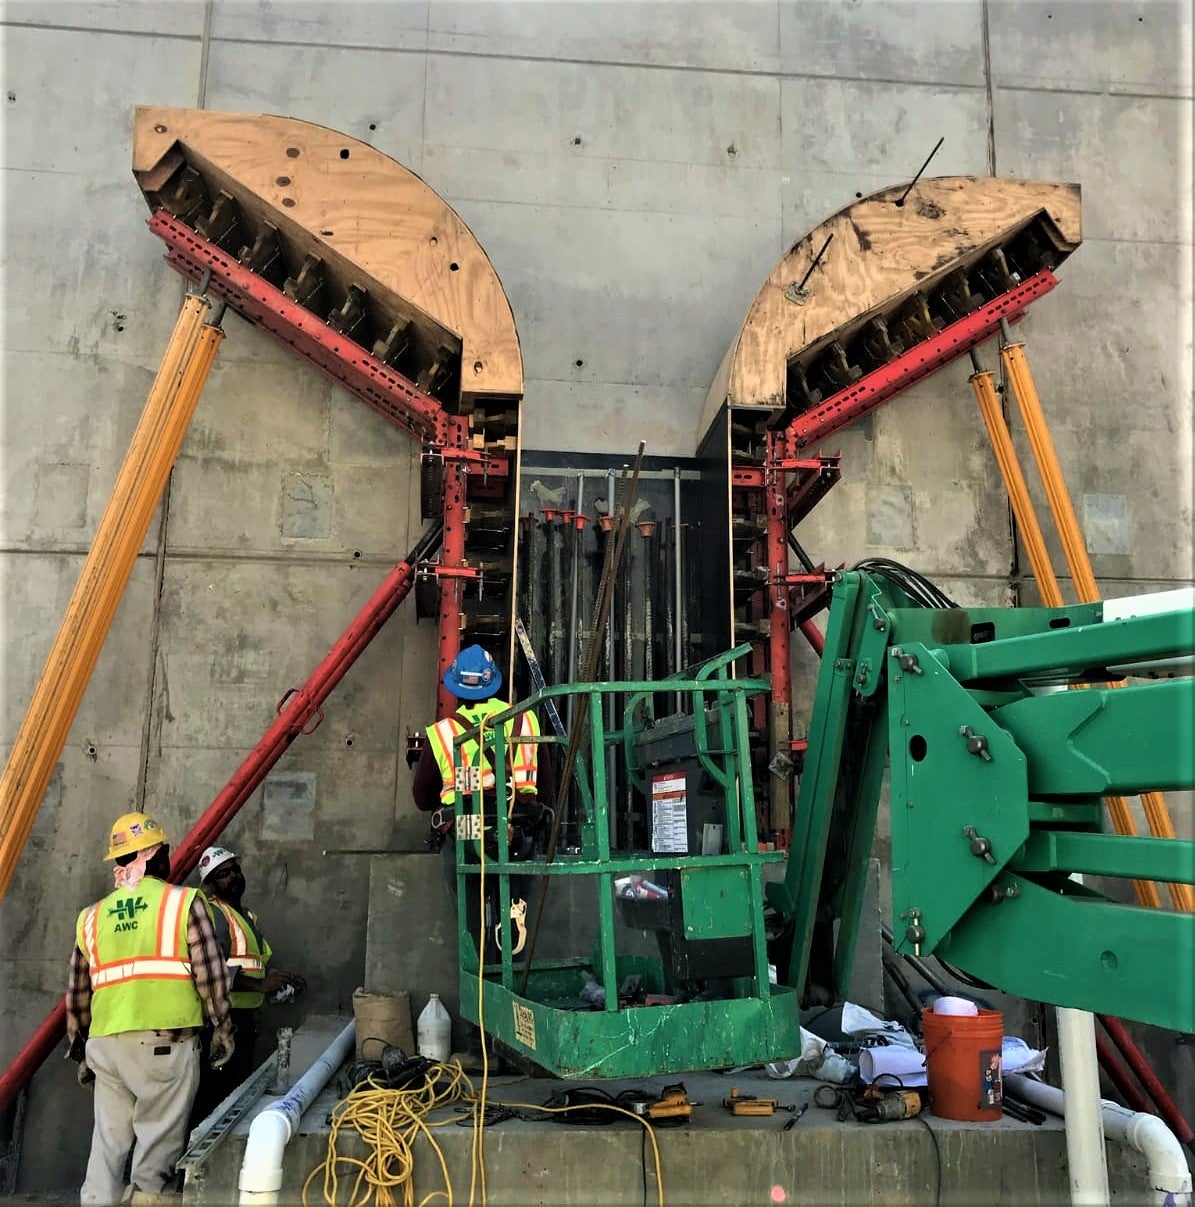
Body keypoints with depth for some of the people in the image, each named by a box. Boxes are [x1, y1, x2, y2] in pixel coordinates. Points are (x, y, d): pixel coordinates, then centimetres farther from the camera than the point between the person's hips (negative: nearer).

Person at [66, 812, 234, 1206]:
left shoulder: (92, 917, 12)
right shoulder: (185, 902, -4)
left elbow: (77, 993, 16)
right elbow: (209, 973, -8)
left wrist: (79, 1050, 26)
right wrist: (222, 1027, 3)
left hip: (106, 1042, 5)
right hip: (165, 1041, -5)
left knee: (109, 1138, 14)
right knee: (159, 1136, 3)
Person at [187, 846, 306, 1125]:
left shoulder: (248, 916, 19)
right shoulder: (211, 913, -11)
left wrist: (280, 980, 10)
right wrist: (260, 984, -29)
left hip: (246, 1021, 9)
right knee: (216, 1095, -9)